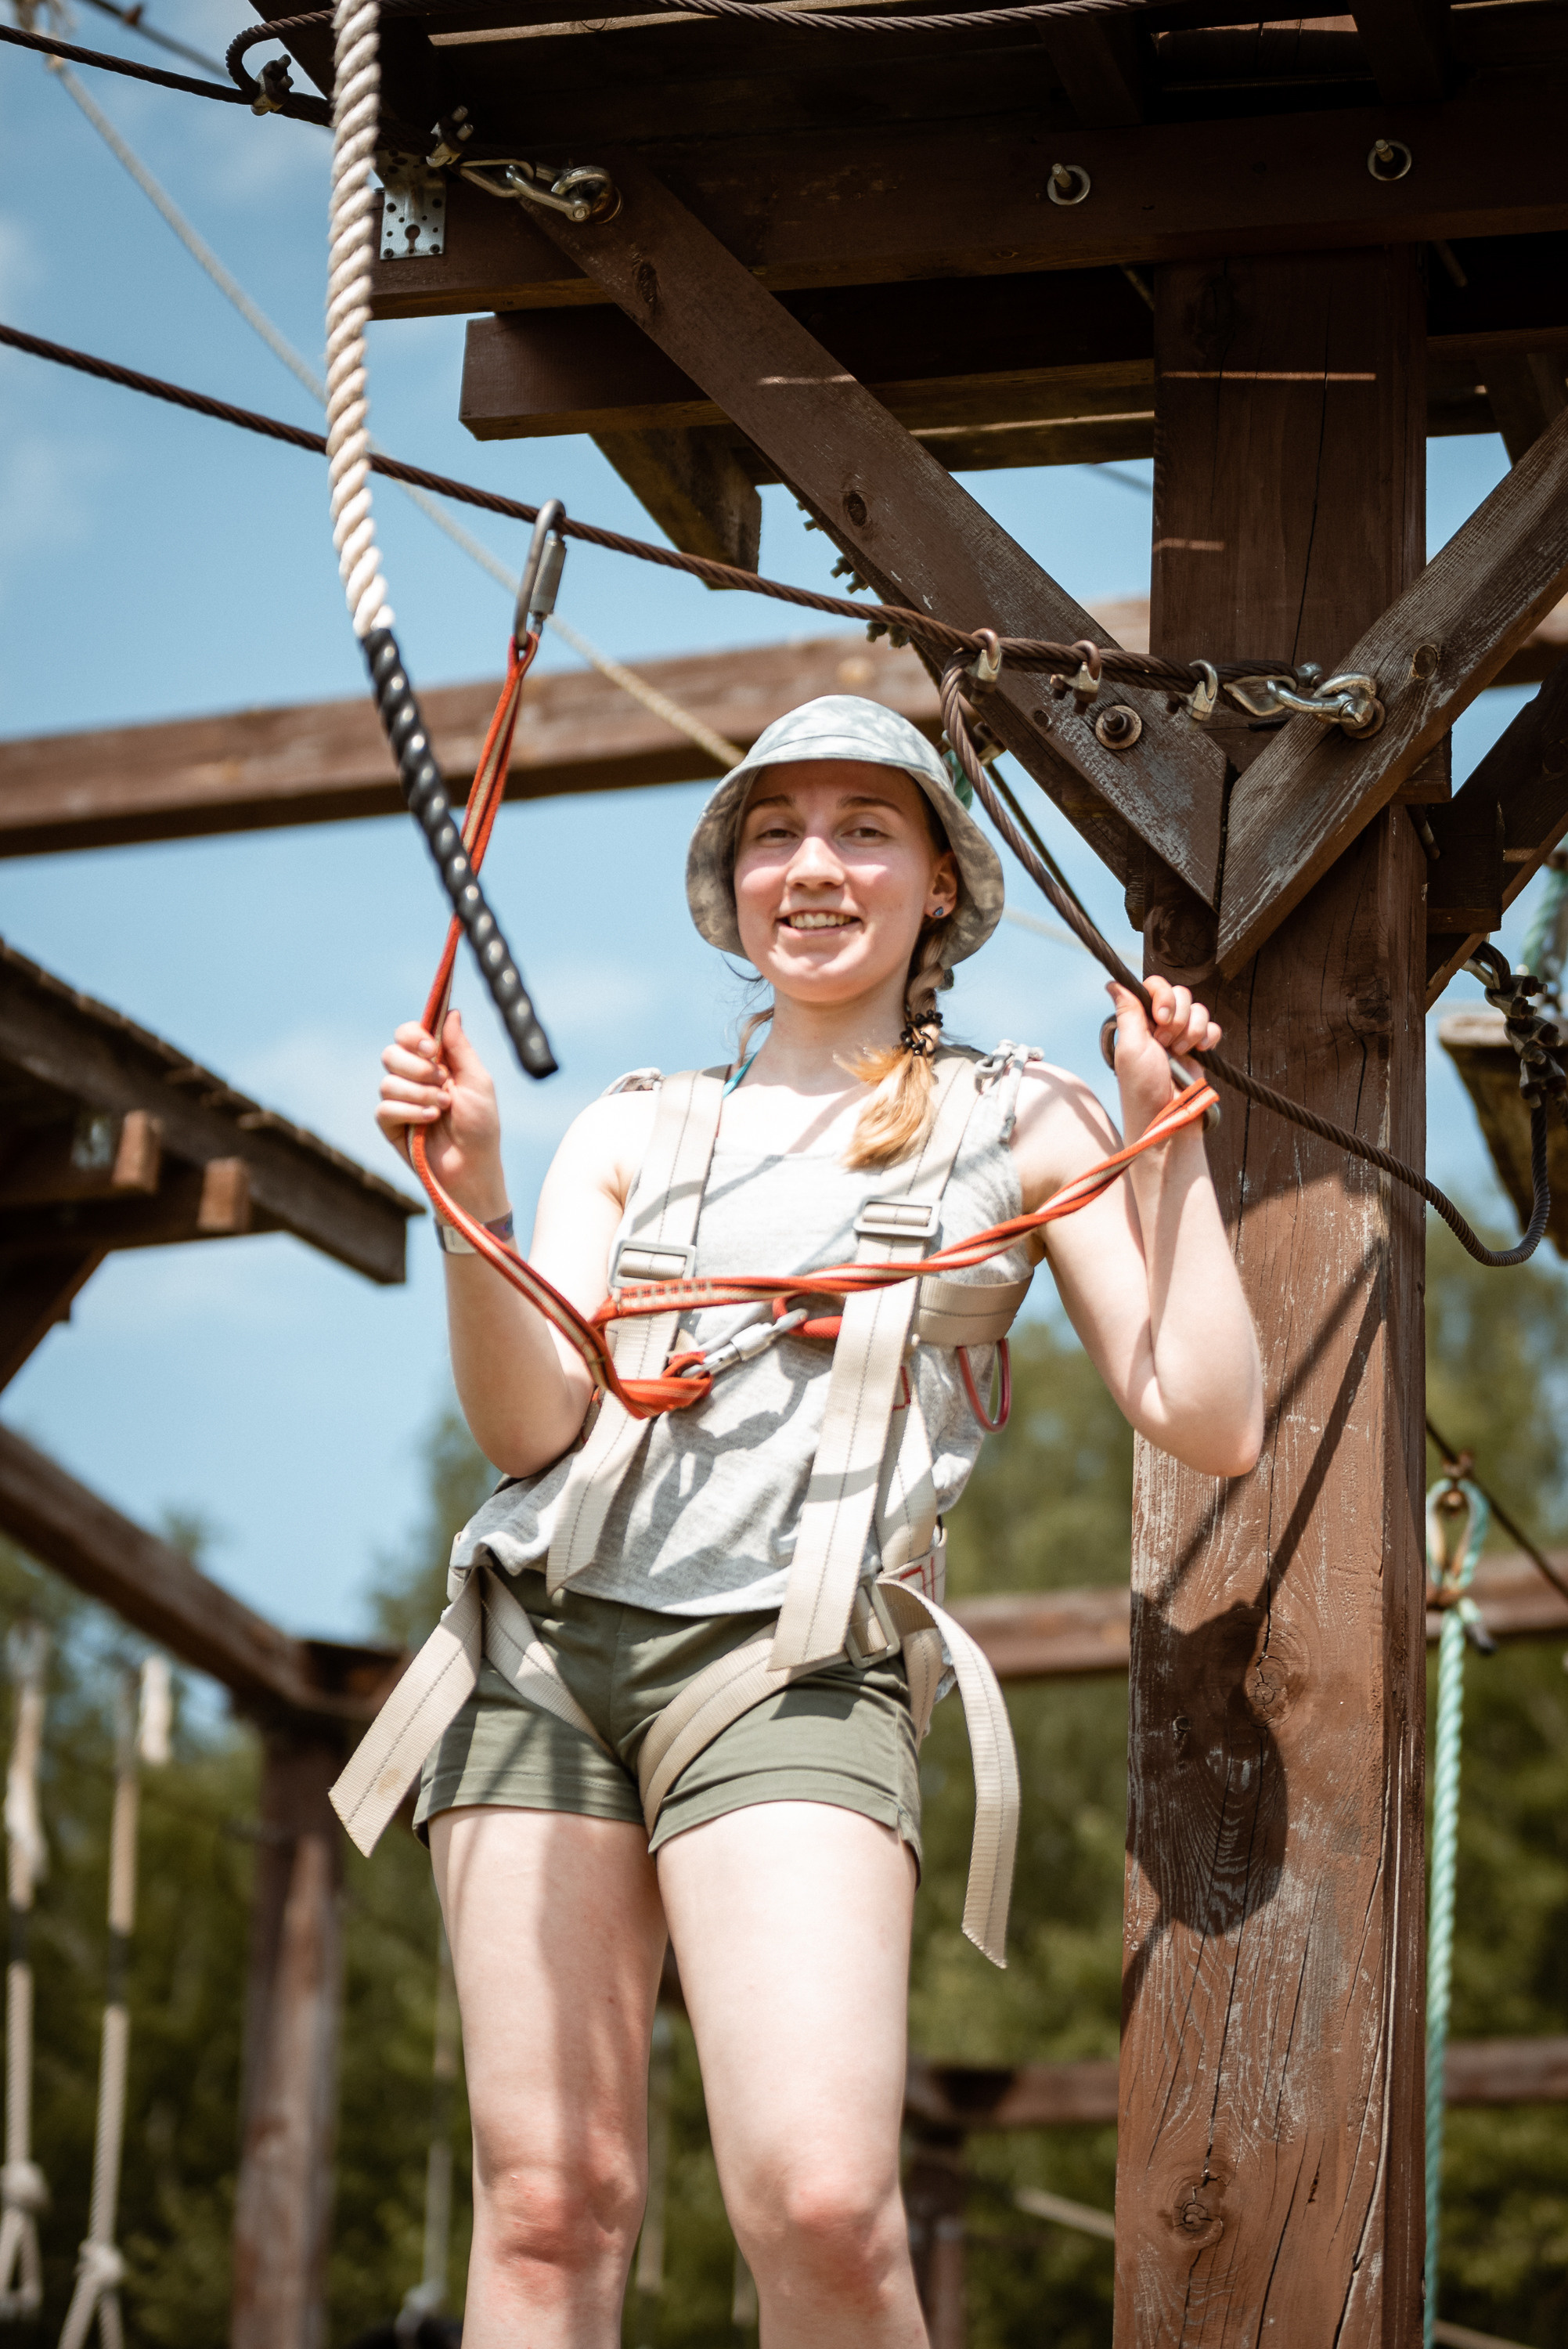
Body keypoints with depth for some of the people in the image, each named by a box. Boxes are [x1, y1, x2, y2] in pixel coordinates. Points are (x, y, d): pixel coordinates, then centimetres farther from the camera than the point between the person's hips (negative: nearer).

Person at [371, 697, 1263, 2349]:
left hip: (794, 1660, -3)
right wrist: (469, 1188, -9)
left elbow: (1210, 1426, 8)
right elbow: (530, 1429, 6)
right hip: (549, 1636, 3)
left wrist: (1168, 1135, 6)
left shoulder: (1014, 1124, 15)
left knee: (821, 2206, -23)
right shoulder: (632, 1133, 20)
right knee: (548, 2209, -5)